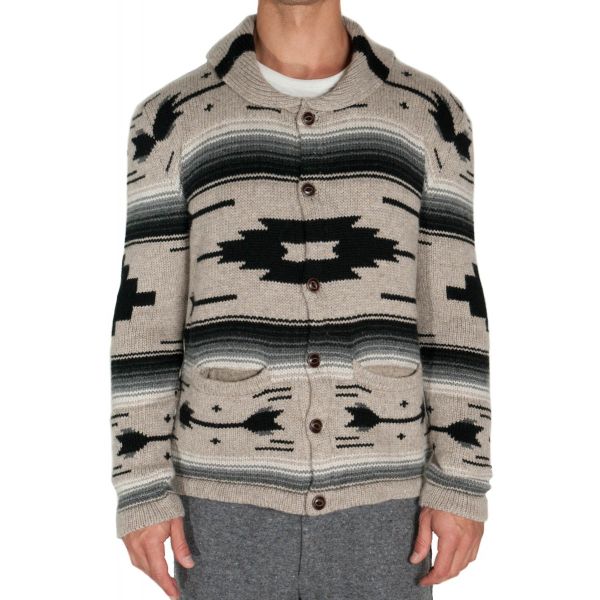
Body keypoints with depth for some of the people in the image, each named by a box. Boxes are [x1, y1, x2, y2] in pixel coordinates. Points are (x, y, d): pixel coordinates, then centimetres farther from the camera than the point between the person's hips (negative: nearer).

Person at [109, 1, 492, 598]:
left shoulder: (428, 115, 3)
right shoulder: (174, 120, 1)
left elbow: (454, 313, 2)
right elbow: (145, 317, 0)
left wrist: (462, 483, -3)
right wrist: (142, 489, -4)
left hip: (377, 493, 1)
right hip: (230, 493, 0)